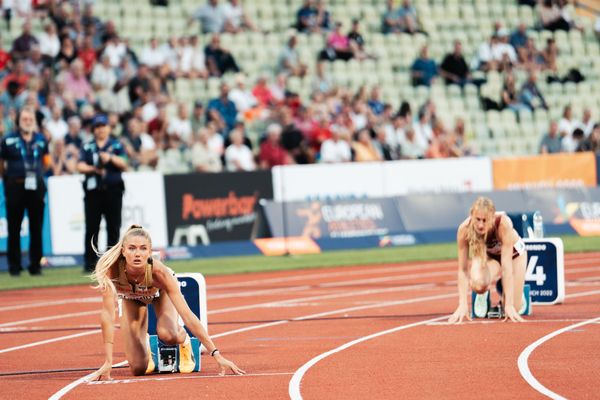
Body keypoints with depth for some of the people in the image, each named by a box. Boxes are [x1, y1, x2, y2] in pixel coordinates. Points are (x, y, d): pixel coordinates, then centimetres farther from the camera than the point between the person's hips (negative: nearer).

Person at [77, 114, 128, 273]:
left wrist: (111, 158, -21)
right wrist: (93, 169, -18)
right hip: (93, 191, 0)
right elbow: (80, 166, 0)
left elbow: (123, 164, -4)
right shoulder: (88, 147, 11)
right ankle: (90, 262, 0)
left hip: (113, 190, 0)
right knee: (92, 227, -3)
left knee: (113, 227, 1)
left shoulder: (116, 145, 9)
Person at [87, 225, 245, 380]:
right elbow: (107, 313, -39)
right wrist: (108, 363, -43)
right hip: (132, 299, 1)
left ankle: (183, 338, 4)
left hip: (160, 292, -1)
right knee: (138, 368, -7)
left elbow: (186, 314, -40)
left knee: (167, 335, -34)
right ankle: (144, 342, 29)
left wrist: (217, 355, -42)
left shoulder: (158, 271, -41)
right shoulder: (111, 268, -41)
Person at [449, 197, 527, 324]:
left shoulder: (503, 223, -40)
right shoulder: (464, 229, -34)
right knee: (478, 284, -33)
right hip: (488, 254, 1)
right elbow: (463, 269, -29)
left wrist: (509, 305, -41)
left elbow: (506, 265, -39)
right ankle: (483, 295, 4)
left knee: (513, 308, -10)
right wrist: (463, 305, -36)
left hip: (513, 252, -1)